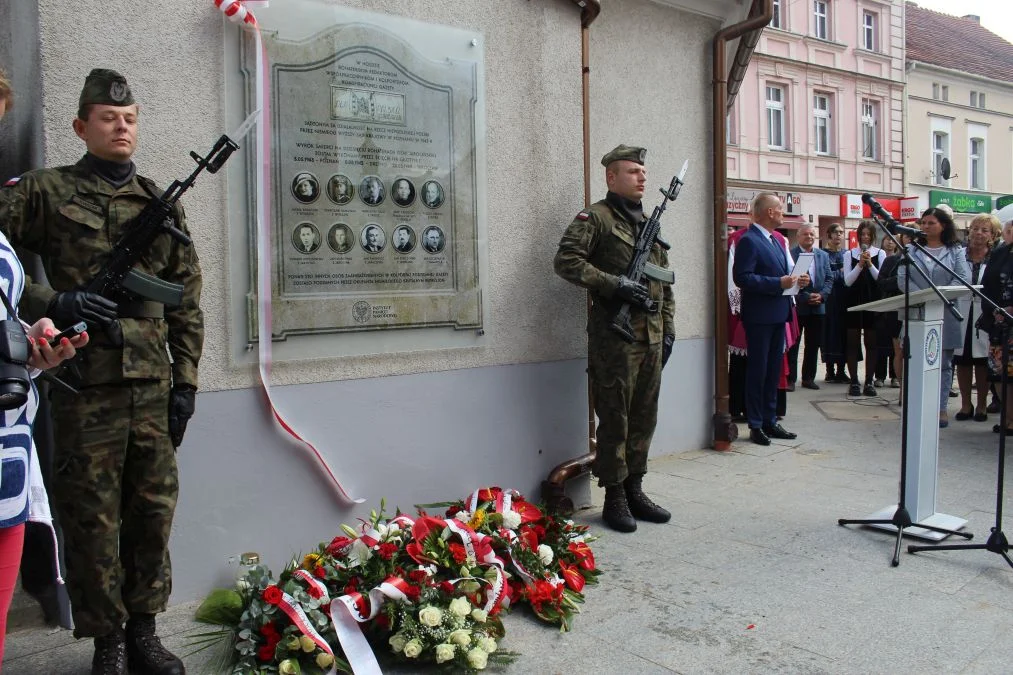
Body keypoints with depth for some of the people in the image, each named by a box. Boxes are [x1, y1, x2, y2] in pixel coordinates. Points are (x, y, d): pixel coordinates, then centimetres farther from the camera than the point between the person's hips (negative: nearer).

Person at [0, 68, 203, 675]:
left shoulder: (161, 203, 12)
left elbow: (186, 301, 11)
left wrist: (186, 380, 6)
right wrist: (54, 303, -14)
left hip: (153, 385, 3)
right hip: (85, 385, -3)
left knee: (154, 512, 10)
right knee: (93, 519, 5)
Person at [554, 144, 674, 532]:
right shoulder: (595, 217, -4)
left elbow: (665, 281, 22)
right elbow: (566, 261, -15)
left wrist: (668, 327, 16)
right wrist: (615, 284, -20)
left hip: (651, 336, 7)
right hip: (614, 335, -7)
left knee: (644, 417, 12)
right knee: (614, 418, -1)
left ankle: (635, 491, 25)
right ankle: (614, 499, 10)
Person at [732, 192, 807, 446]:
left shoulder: (775, 241, 17)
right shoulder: (749, 240, -12)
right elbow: (742, 277, -21)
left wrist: (796, 280, 4)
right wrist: (778, 283, -23)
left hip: (778, 314, 9)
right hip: (759, 316, -9)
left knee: (773, 370, 13)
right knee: (758, 370, -1)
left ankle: (770, 422, 22)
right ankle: (755, 425, 8)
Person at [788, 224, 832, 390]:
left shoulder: (823, 255, 12)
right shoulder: (790, 254, -7)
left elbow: (829, 278, 10)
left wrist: (822, 295, -8)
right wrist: (806, 297, -16)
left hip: (817, 307, 6)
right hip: (796, 306, -5)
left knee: (813, 344, 10)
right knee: (792, 344, 0)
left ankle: (809, 377, 20)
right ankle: (790, 379, 6)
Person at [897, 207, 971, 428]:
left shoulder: (955, 252, 8)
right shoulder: (911, 251, 10)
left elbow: (964, 278, -5)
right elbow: (902, 278, -1)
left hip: (945, 315, 0)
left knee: (943, 364, 5)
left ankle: (941, 408, 10)